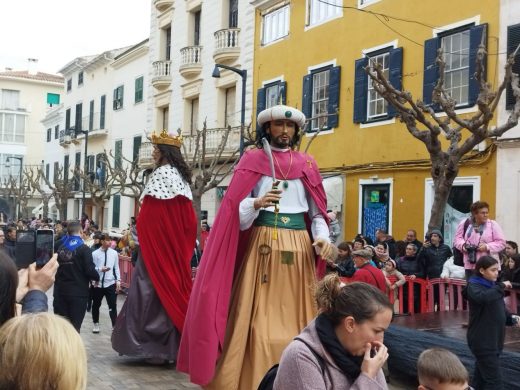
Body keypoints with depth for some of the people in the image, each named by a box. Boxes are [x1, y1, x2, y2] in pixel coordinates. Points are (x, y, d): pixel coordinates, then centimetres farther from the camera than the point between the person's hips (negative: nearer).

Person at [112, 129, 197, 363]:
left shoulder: (161, 173, -12)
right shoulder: (182, 175, 13)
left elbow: (152, 211, -16)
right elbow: (188, 217, 13)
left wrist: (138, 232, -2)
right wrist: (181, 244, 16)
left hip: (157, 243, -8)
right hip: (177, 247, 8)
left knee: (154, 286, -3)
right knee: (175, 285, 11)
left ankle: (153, 346, 0)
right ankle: (173, 345, 16)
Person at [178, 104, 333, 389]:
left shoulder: (307, 164, 12)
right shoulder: (252, 160, 4)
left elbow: (317, 212, 10)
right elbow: (236, 212, -2)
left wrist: (323, 237, -8)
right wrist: (257, 204, -22)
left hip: (299, 248, 3)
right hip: (262, 246, -3)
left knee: (297, 319, 4)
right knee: (258, 320, -4)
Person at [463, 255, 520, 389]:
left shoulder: (492, 285, 12)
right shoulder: (473, 286, -12)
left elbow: (498, 310, 18)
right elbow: (483, 298, -35)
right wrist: (501, 286, -23)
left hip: (494, 339, 8)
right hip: (482, 340, -8)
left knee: (481, 376, 15)